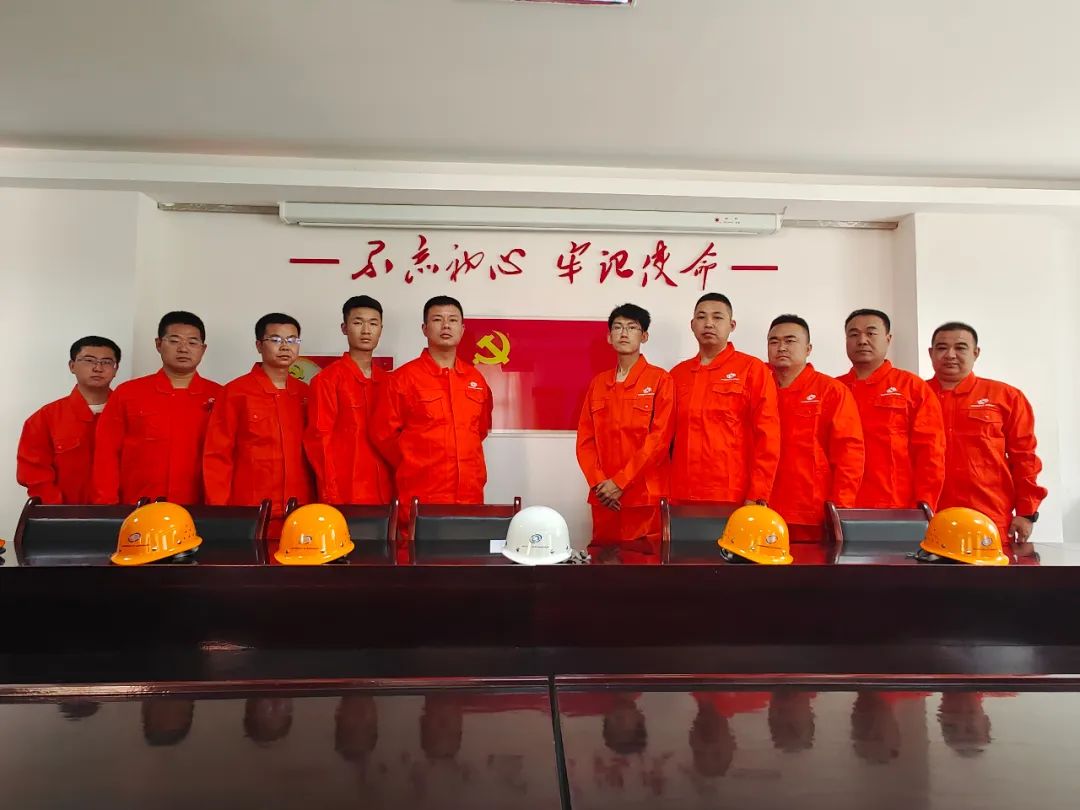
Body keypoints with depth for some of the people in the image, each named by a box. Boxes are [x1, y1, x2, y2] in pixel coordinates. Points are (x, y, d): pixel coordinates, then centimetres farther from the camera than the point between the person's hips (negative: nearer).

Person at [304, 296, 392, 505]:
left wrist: (397, 481, 6)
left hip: (384, 491, 5)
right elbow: (319, 439, -8)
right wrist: (331, 494, -12)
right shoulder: (327, 379, -5)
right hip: (345, 493, -5)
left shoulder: (386, 381, 11)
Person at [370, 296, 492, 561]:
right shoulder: (404, 378, -4)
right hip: (420, 498, -4)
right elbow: (382, 433, -2)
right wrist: (414, 467, 5)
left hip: (470, 495, 5)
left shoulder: (475, 379, 11)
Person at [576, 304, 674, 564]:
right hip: (604, 497, 5)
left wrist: (620, 482, -14)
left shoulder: (660, 379, -1)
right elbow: (585, 439, 9)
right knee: (601, 557, 9)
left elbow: (659, 438, -10)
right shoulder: (598, 383, 13)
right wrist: (598, 482, -7)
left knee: (644, 557, 0)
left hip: (645, 496, -4)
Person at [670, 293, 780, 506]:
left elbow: (767, 437, -5)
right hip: (682, 497, 4)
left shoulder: (753, 369, 0)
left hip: (734, 499, -3)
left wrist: (757, 496, -10)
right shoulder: (677, 373, 12)